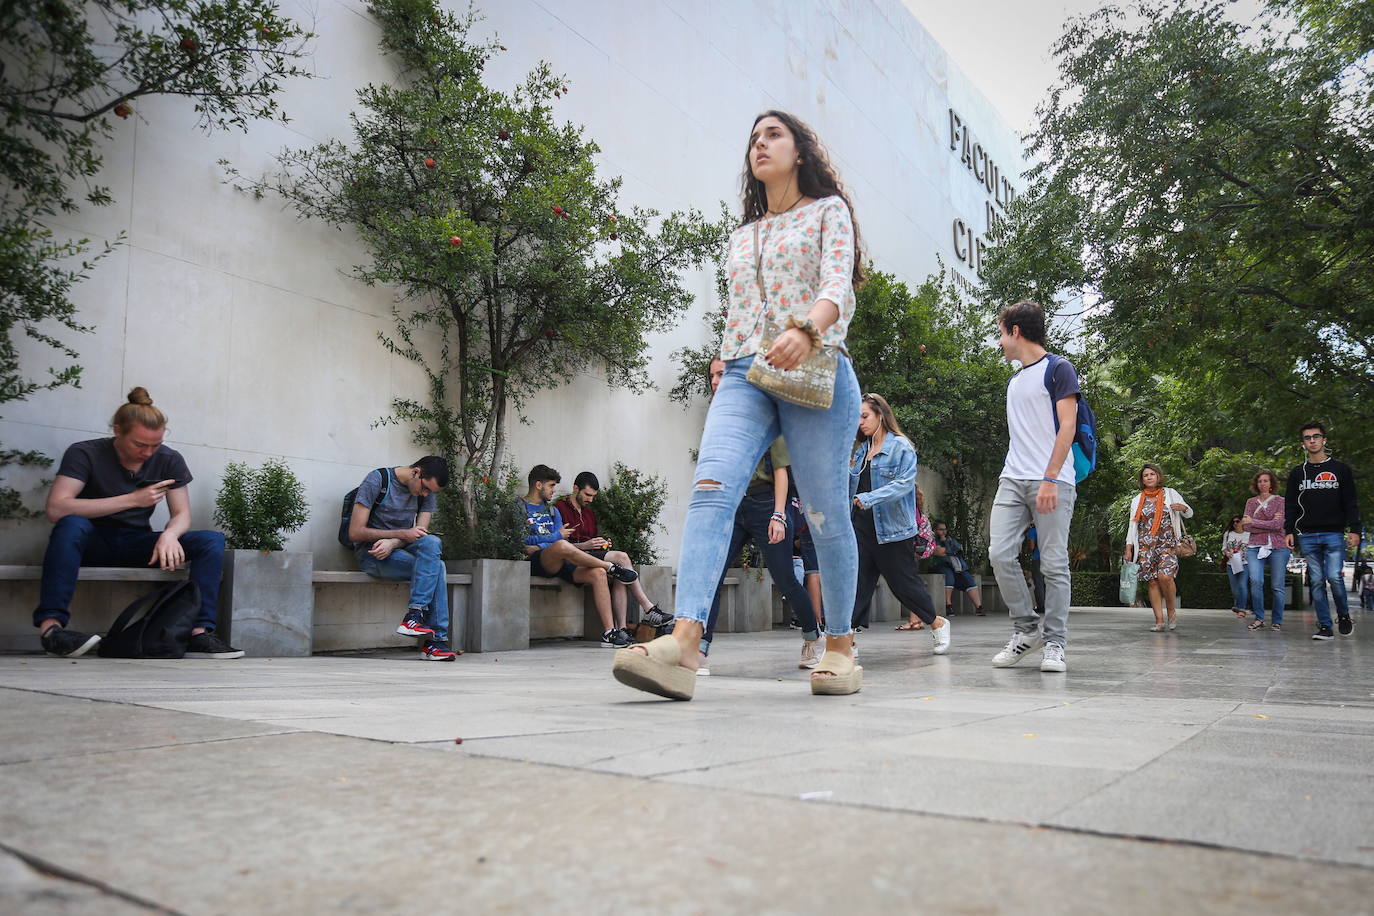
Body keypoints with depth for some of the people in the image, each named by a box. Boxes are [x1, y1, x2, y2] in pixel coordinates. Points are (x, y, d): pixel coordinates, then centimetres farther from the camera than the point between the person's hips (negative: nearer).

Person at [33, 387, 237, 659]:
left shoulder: (170, 461, 0)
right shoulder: (84, 453, -11)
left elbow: (182, 515, -2)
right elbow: (56, 509, -23)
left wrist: (169, 534, -28)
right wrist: (132, 499, -26)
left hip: (137, 545, 3)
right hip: (92, 543, -3)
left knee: (212, 540, -19)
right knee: (72, 524, -37)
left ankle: (199, 633, -32)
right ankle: (50, 625, -40)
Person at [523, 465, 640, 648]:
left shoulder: (552, 511, 26)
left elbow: (565, 540, 13)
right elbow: (521, 540, -7)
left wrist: (538, 546, -8)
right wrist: (557, 536, -1)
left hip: (559, 563, 6)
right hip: (536, 564, -6)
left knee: (598, 574, -19)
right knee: (561, 546, -39)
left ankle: (609, 632, -26)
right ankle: (611, 567, -19)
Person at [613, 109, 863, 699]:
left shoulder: (829, 210, 12)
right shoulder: (741, 236, 27)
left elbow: (838, 286, -6)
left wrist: (806, 330, -26)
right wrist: (722, 375, 11)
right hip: (744, 375, 4)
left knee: (825, 514, -3)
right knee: (711, 488, -21)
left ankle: (840, 645, 13)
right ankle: (682, 645, -33)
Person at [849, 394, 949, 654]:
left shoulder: (901, 447, -5)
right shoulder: (861, 450, 16)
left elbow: (905, 482, -17)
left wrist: (870, 498, -26)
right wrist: (847, 472, 4)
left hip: (892, 528, -6)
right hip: (861, 527, 6)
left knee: (903, 581, 5)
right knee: (856, 583, -2)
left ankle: (938, 624, 27)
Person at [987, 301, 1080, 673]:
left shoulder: (1058, 369, 0)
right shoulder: (1014, 381, 22)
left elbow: (1067, 426, -8)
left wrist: (1050, 479, -17)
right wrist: (1012, 476, 15)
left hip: (1052, 482, -6)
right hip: (1012, 480, 6)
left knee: (1054, 564, -3)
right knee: (1000, 553, -6)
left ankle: (1055, 643, 5)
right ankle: (1026, 629, 8)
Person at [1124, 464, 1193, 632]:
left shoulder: (1170, 493, 9)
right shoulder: (1137, 500, 14)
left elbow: (1189, 514, 13)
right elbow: (1132, 525, 13)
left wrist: (1183, 508, -11)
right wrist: (1128, 548, 5)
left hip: (1167, 544, -2)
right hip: (1145, 546, 2)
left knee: (1165, 576, -22)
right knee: (1152, 582, -4)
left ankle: (1171, 611, 0)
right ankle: (1159, 621, -4)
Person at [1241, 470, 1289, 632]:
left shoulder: (1280, 501, 5)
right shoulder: (1251, 502, 13)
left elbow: (1278, 525, -8)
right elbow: (1246, 526, 2)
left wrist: (1253, 522, -5)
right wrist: (1269, 524, -7)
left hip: (1278, 547, -1)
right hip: (1255, 546, 1)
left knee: (1277, 585, 0)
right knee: (1256, 581, -16)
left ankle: (1277, 621, 11)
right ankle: (1259, 618, -4)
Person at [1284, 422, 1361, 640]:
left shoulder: (1341, 469, 7)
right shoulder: (1297, 473, 13)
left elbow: (1351, 503, 4)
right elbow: (1292, 506, 12)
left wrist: (1354, 530, -5)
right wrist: (1289, 531, 3)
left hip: (1334, 534, -2)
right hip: (1308, 536, 2)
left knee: (1334, 576, -13)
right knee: (1317, 581, 1)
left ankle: (1343, 615, 12)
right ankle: (1325, 626, 5)